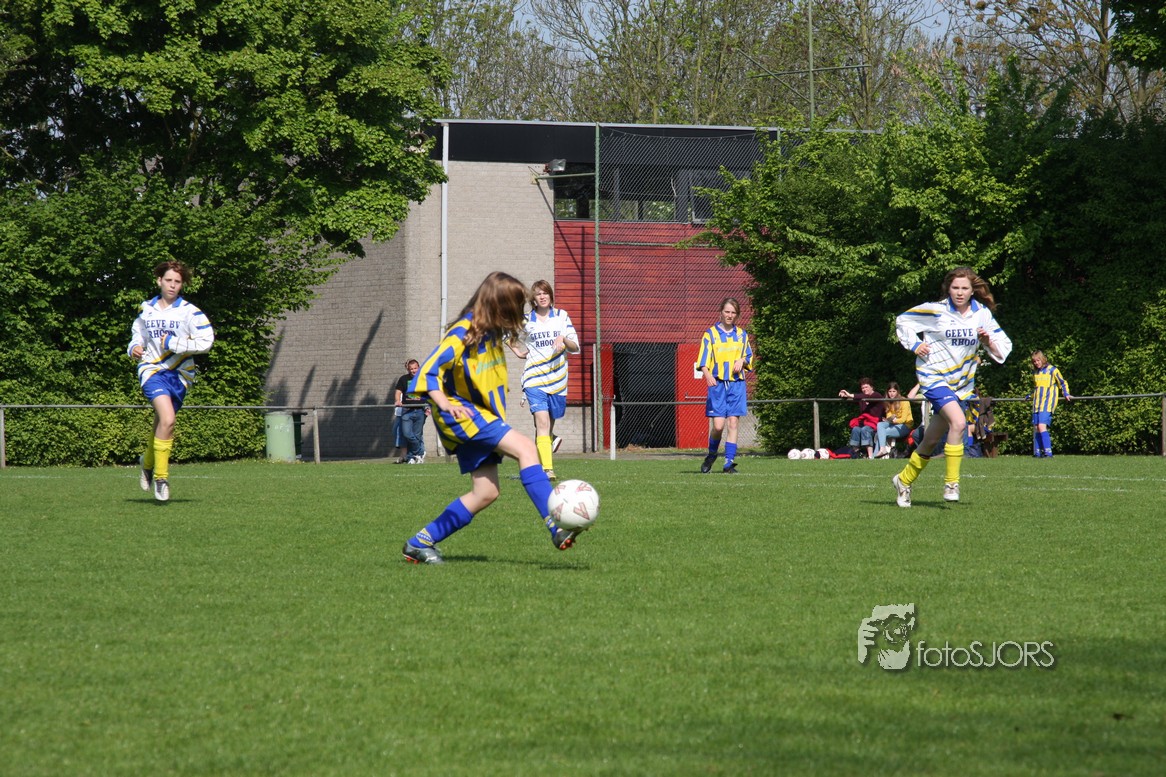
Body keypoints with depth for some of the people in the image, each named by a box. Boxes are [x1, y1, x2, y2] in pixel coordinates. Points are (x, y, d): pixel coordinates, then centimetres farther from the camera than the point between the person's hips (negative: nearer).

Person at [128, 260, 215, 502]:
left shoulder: (190, 313, -5)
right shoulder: (147, 310, 8)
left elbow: (206, 341, -14)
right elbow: (138, 335, 26)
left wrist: (174, 344, -17)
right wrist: (134, 348, 4)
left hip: (180, 373, 0)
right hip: (152, 370, 0)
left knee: (162, 423, 11)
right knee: (167, 419, -22)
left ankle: (148, 463, 42)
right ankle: (160, 476, -13)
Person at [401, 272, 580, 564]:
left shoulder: (491, 332, 9)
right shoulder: (463, 334, -16)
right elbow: (428, 372, -23)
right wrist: (444, 403, -36)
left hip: (481, 416, 10)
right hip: (460, 413, -10)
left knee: (486, 493, 6)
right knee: (525, 448, -24)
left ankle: (420, 543, 13)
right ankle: (555, 528, -33)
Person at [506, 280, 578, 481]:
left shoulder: (561, 316, 8)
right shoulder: (526, 321, 8)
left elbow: (575, 347, 5)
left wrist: (563, 339, -14)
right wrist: (508, 341, 1)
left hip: (557, 379, 2)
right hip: (534, 379, -2)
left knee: (548, 425, 10)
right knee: (542, 422, -18)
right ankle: (547, 469, -24)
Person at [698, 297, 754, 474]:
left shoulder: (741, 335, 13)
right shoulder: (710, 333, 2)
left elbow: (749, 357, 21)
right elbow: (703, 360, -5)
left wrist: (742, 361, -3)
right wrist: (708, 375, -24)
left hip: (737, 383, 3)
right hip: (717, 383, -3)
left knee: (732, 423, -4)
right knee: (718, 425, -10)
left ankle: (729, 462, -2)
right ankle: (711, 454, 16)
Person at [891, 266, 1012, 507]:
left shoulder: (982, 314, 1)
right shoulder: (934, 311, -9)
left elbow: (1004, 348, 3)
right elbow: (903, 320, 5)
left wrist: (988, 341, -16)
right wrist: (915, 345, -7)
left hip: (961, 383, 5)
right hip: (934, 376, -5)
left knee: (931, 441, 12)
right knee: (958, 422, -28)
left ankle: (904, 480, 32)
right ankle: (951, 483, -19)